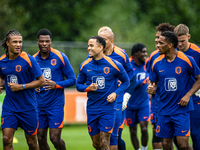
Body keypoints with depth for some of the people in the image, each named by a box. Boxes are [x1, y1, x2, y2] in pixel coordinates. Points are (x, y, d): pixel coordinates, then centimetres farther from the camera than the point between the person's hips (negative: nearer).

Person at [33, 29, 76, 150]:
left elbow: (72, 80, -3)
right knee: (41, 139, 5)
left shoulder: (60, 57, -5)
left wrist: (56, 85, -19)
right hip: (39, 105, 4)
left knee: (55, 139, -9)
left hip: (56, 104, -4)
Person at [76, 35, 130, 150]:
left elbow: (126, 82, 5)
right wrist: (88, 88, -11)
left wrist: (115, 93, -10)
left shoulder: (114, 65, -7)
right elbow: (79, 85, 11)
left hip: (108, 108, -4)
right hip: (92, 109, 4)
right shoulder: (85, 66, 1)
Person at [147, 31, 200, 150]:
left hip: (182, 109, -4)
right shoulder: (157, 63, 2)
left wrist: (188, 95, -11)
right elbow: (153, 82, 12)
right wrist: (151, 88, -12)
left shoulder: (186, 60, -8)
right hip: (164, 109, 4)